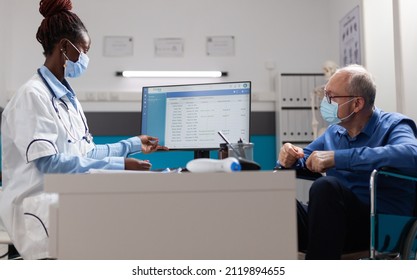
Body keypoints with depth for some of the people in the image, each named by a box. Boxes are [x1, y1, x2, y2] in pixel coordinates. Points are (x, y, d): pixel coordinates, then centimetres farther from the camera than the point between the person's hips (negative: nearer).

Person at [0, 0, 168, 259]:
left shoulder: (67, 96, 17)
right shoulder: (33, 95, -10)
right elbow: (48, 162, -19)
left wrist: (134, 145, 21)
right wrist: (119, 165, -20)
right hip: (38, 205, -8)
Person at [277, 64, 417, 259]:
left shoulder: (394, 125, -3)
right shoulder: (334, 131, 17)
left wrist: (338, 158, -27)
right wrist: (289, 158, -3)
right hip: (335, 219, 6)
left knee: (326, 186, -32)